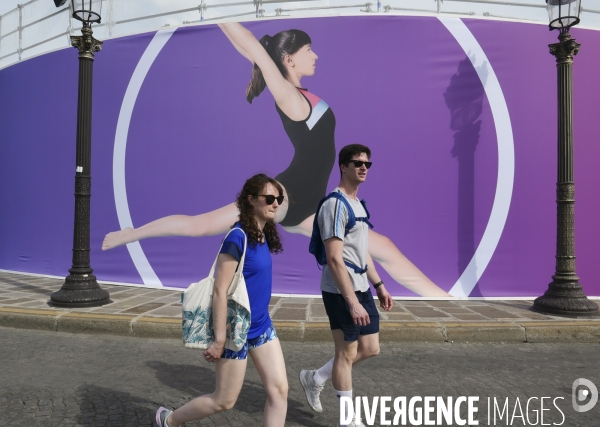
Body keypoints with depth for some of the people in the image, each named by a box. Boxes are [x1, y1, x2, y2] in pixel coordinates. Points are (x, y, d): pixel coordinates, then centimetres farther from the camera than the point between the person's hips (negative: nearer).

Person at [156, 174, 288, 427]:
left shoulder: (264, 236, 5)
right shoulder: (238, 237, -21)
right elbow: (219, 291, -22)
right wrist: (219, 340, -20)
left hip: (262, 327, 8)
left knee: (279, 389, 4)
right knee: (224, 401, 9)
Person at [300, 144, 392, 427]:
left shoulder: (358, 204, 14)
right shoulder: (335, 204, -16)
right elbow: (334, 260, -22)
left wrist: (379, 285, 18)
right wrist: (352, 302, -25)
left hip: (361, 288, 10)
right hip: (341, 291, -9)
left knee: (370, 348, 14)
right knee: (347, 353, 3)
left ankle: (315, 379, 30)